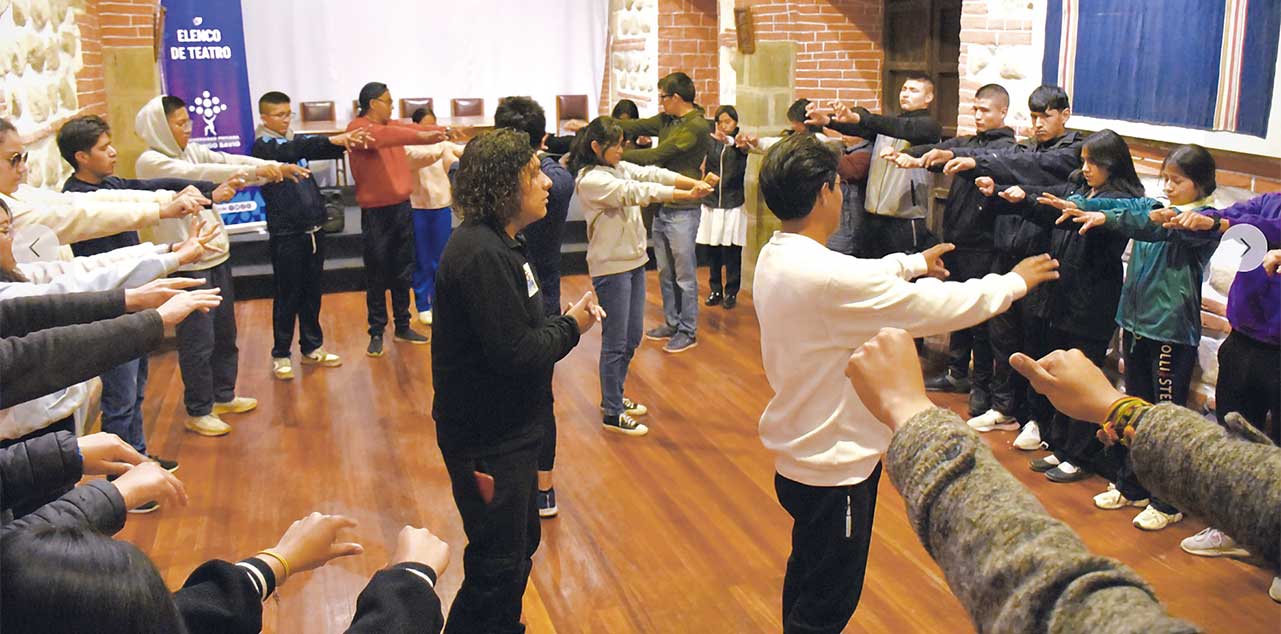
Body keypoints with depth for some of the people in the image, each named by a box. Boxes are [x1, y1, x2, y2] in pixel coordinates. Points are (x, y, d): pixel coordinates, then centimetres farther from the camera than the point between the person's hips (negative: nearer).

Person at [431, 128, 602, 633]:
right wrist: (571, 327, -13)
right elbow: (515, 354, -28)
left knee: (520, 542, 24)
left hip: (507, 427, 10)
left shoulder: (497, 243, 7)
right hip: (487, 438, -10)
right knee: (498, 564, 3)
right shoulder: (481, 255, -25)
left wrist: (564, 320, -4)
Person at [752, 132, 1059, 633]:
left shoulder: (775, 258, -2)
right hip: (834, 465, -9)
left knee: (806, 578, 27)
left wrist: (915, 262, 31)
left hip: (799, 451, 9)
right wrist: (1015, 282, -5)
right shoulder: (828, 277, -31)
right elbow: (940, 307, -22)